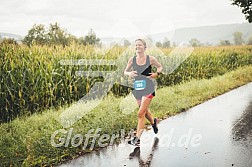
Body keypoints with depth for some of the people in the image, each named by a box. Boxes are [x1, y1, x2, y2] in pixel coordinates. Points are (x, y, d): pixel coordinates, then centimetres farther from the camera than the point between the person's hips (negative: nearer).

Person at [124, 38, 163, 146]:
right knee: (145, 111, 21)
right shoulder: (132, 59, 0)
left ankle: (137, 138, -3)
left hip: (148, 88, -4)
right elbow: (125, 72, 8)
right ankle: (153, 122, 55)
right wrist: (129, 73, -15)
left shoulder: (150, 59, -5)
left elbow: (160, 67, 10)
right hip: (137, 88, 4)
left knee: (141, 113, -11)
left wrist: (157, 73, -10)